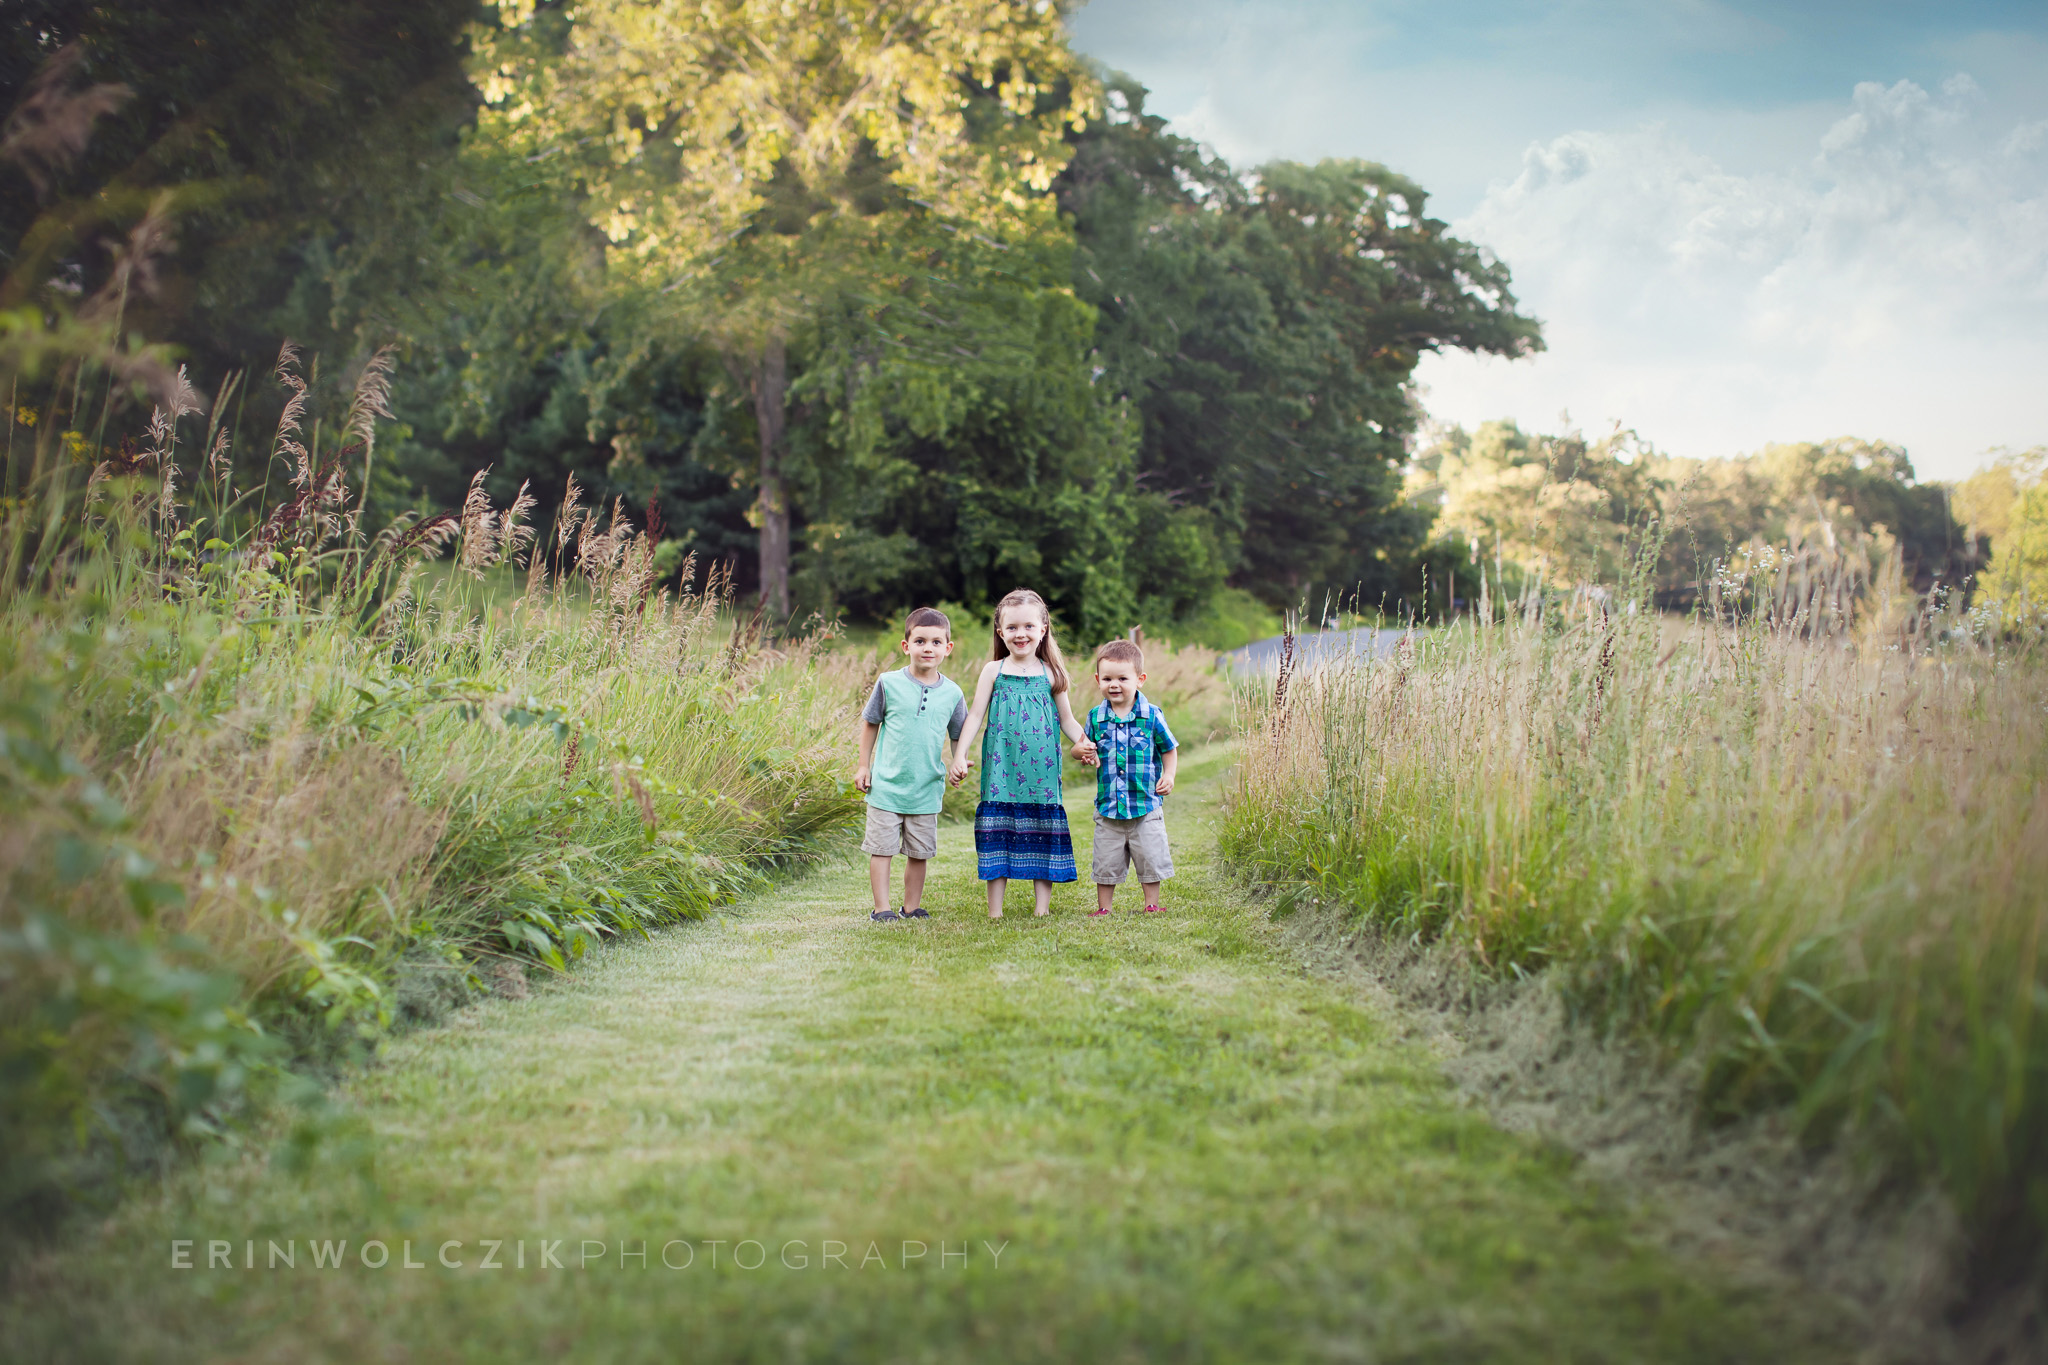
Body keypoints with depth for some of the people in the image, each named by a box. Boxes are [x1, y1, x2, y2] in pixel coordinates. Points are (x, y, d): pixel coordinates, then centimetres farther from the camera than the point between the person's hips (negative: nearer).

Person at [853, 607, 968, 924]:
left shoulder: (952, 693, 0)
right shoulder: (889, 683, -5)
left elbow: (959, 737, 10)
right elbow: (870, 724, 6)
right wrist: (864, 766, 4)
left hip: (926, 787, 2)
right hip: (886, 783, -2)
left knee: (920, 851, 10)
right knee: (883, 847, 1)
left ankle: (912, 907, 23)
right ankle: (881, 908, 9)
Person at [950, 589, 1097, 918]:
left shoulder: (1051, 674, 6)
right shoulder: (993, 671, 5)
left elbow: (1067, 719, 11)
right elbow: (975, 716, 5)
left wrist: (1083, 743, -8)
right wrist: (960, 755, -3)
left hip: (1041, 767, 1)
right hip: (1001, 765, -1)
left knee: (1042, 830, 2)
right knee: (998, 829, -1)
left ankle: (1042, 906, 9)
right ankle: (995, 910, 4)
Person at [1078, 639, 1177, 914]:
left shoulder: (1152, 716, -4)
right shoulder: (1096, 717, 1)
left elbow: (1169, 749, 7)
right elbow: (1082, 747, 12)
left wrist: (1168, 776, -7)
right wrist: (1083, 751, -12)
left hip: (1146, 804, -2)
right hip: (1109, 805, 2)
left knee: (1150, 857, 5)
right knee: (1106, 861, 8)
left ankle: (1151, 905, 20)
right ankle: (1103, 908, 20)